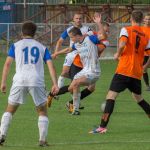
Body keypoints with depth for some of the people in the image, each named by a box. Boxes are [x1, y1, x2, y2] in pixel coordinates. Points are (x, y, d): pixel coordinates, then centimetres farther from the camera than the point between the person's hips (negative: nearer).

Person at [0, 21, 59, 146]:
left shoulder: (16, 45, 15)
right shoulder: (42, 47, 18)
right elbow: (50, 65, 7)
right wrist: (55, 84, 1)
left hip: (19, 81, 0)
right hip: (37, 82, 0)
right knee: (42, 111, 14)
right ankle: (43, 140, 3)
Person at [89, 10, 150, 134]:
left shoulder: (126, 30, -2)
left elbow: (122, 44, -20)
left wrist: (118, 54, -3)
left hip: (124, 71, -5)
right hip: (137, 74, 5)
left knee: (111, 96, -7)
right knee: (138, 98, 25)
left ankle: (103, 127, -19)